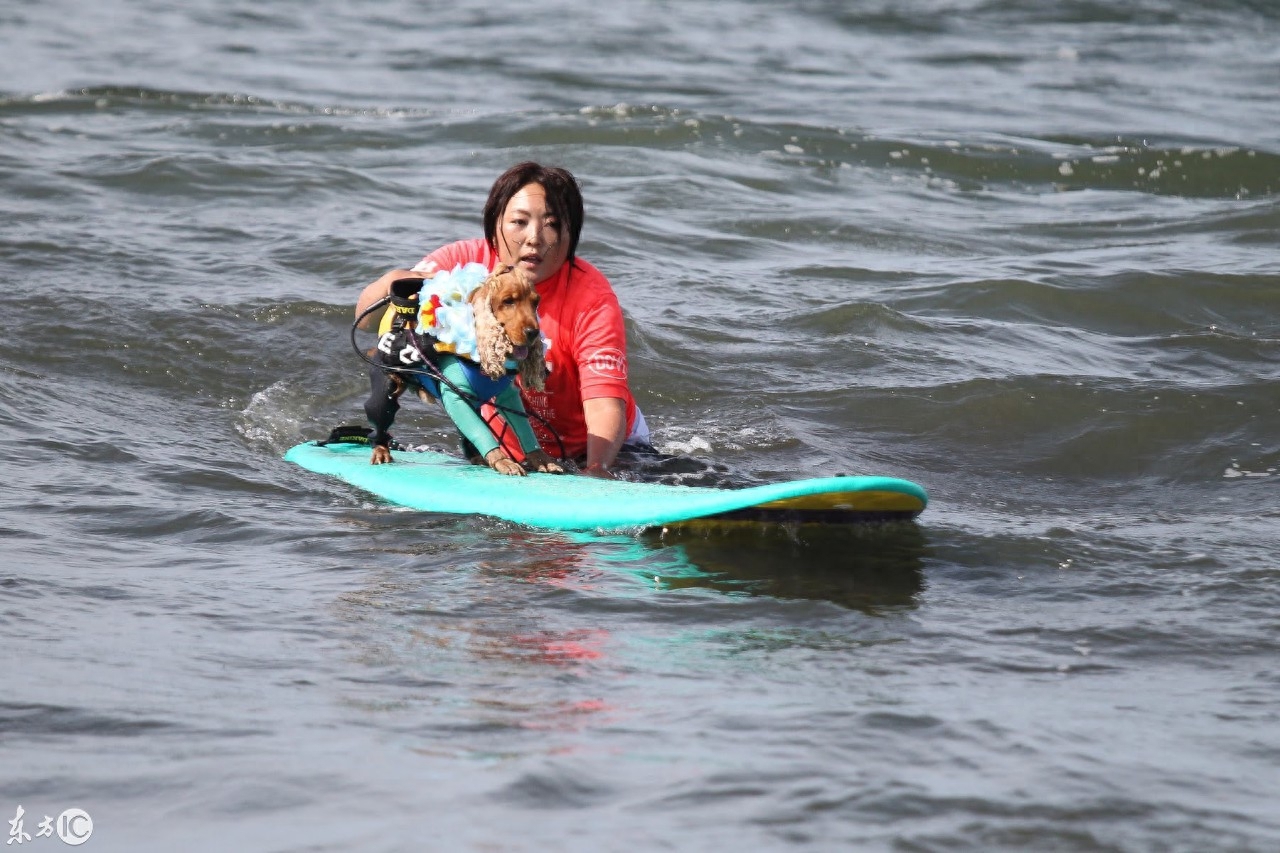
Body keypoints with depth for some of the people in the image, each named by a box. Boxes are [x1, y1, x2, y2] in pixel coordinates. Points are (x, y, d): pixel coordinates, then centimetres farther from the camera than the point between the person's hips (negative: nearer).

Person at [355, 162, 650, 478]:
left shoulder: (593, 300, -24)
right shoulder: (463, 264, -15)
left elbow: (605, 404, -32)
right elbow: (366, 320, -12)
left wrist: (597, 468, -52)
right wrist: (392, 282, -34)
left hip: (598, 450, -2)